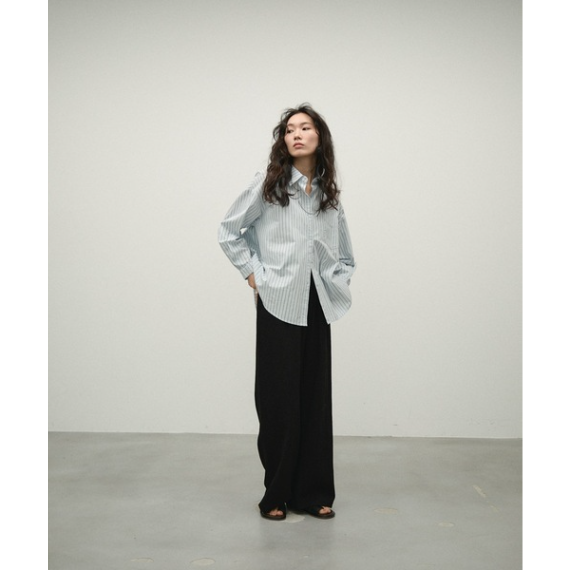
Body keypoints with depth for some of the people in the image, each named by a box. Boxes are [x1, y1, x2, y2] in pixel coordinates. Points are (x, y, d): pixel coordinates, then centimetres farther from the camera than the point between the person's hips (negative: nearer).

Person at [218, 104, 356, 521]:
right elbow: (229, 232, 5)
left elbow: (345, 255, 19)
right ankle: (277, 494, 15)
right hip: (278, 304, -3)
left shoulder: (330, 193, 11)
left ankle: (314, 493, 18)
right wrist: (252, 273, -2)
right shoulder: (268, 184, 0)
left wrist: (338, 283, 4)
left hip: (317, 307, 4)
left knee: (316, 398, 7)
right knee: (279, 399, 3)